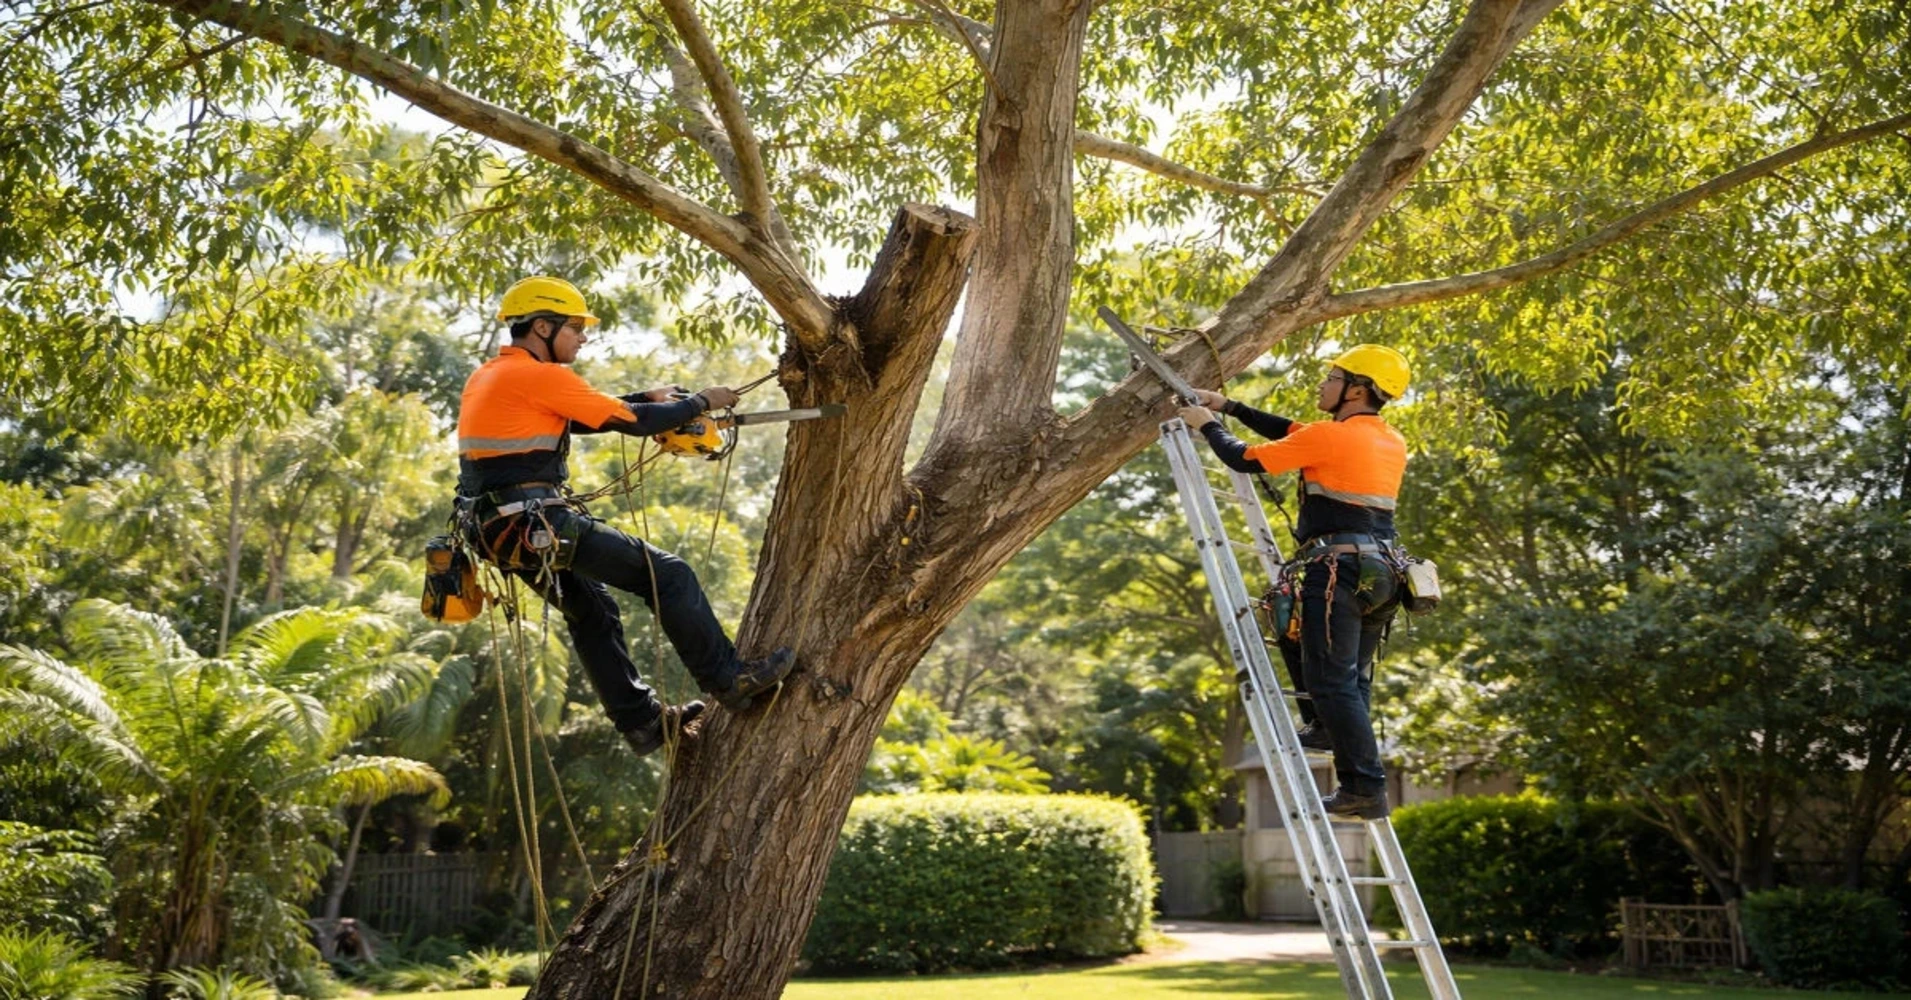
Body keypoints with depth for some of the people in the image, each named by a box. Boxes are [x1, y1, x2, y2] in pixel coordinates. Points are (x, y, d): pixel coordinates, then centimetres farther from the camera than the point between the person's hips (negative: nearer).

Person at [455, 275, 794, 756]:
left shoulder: (487, 376, 16)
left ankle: (641, 720, 29)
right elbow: (630, 421, -9)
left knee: (591, 610, 24)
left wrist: (646, 399, 17)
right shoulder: (540, 376, -13)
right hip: (536, 524, -10)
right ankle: (729, 680, 6)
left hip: (496, 527, 10)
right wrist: (701, 402, 5)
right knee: (668, 575, -2)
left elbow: (578, 417, 23)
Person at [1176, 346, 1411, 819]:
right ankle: (1327, 728, 21)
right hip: (1380, 577, 9)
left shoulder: (1330, 436, -9)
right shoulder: (1394, 443, 18)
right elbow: (1292, 433, 25)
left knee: (1334, 682, -7)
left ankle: (1365, 787, -9)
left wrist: (1208, 425, 15)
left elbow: (1246, 459, -3)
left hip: (1339, 571, -9)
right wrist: (1231, 407, 27)